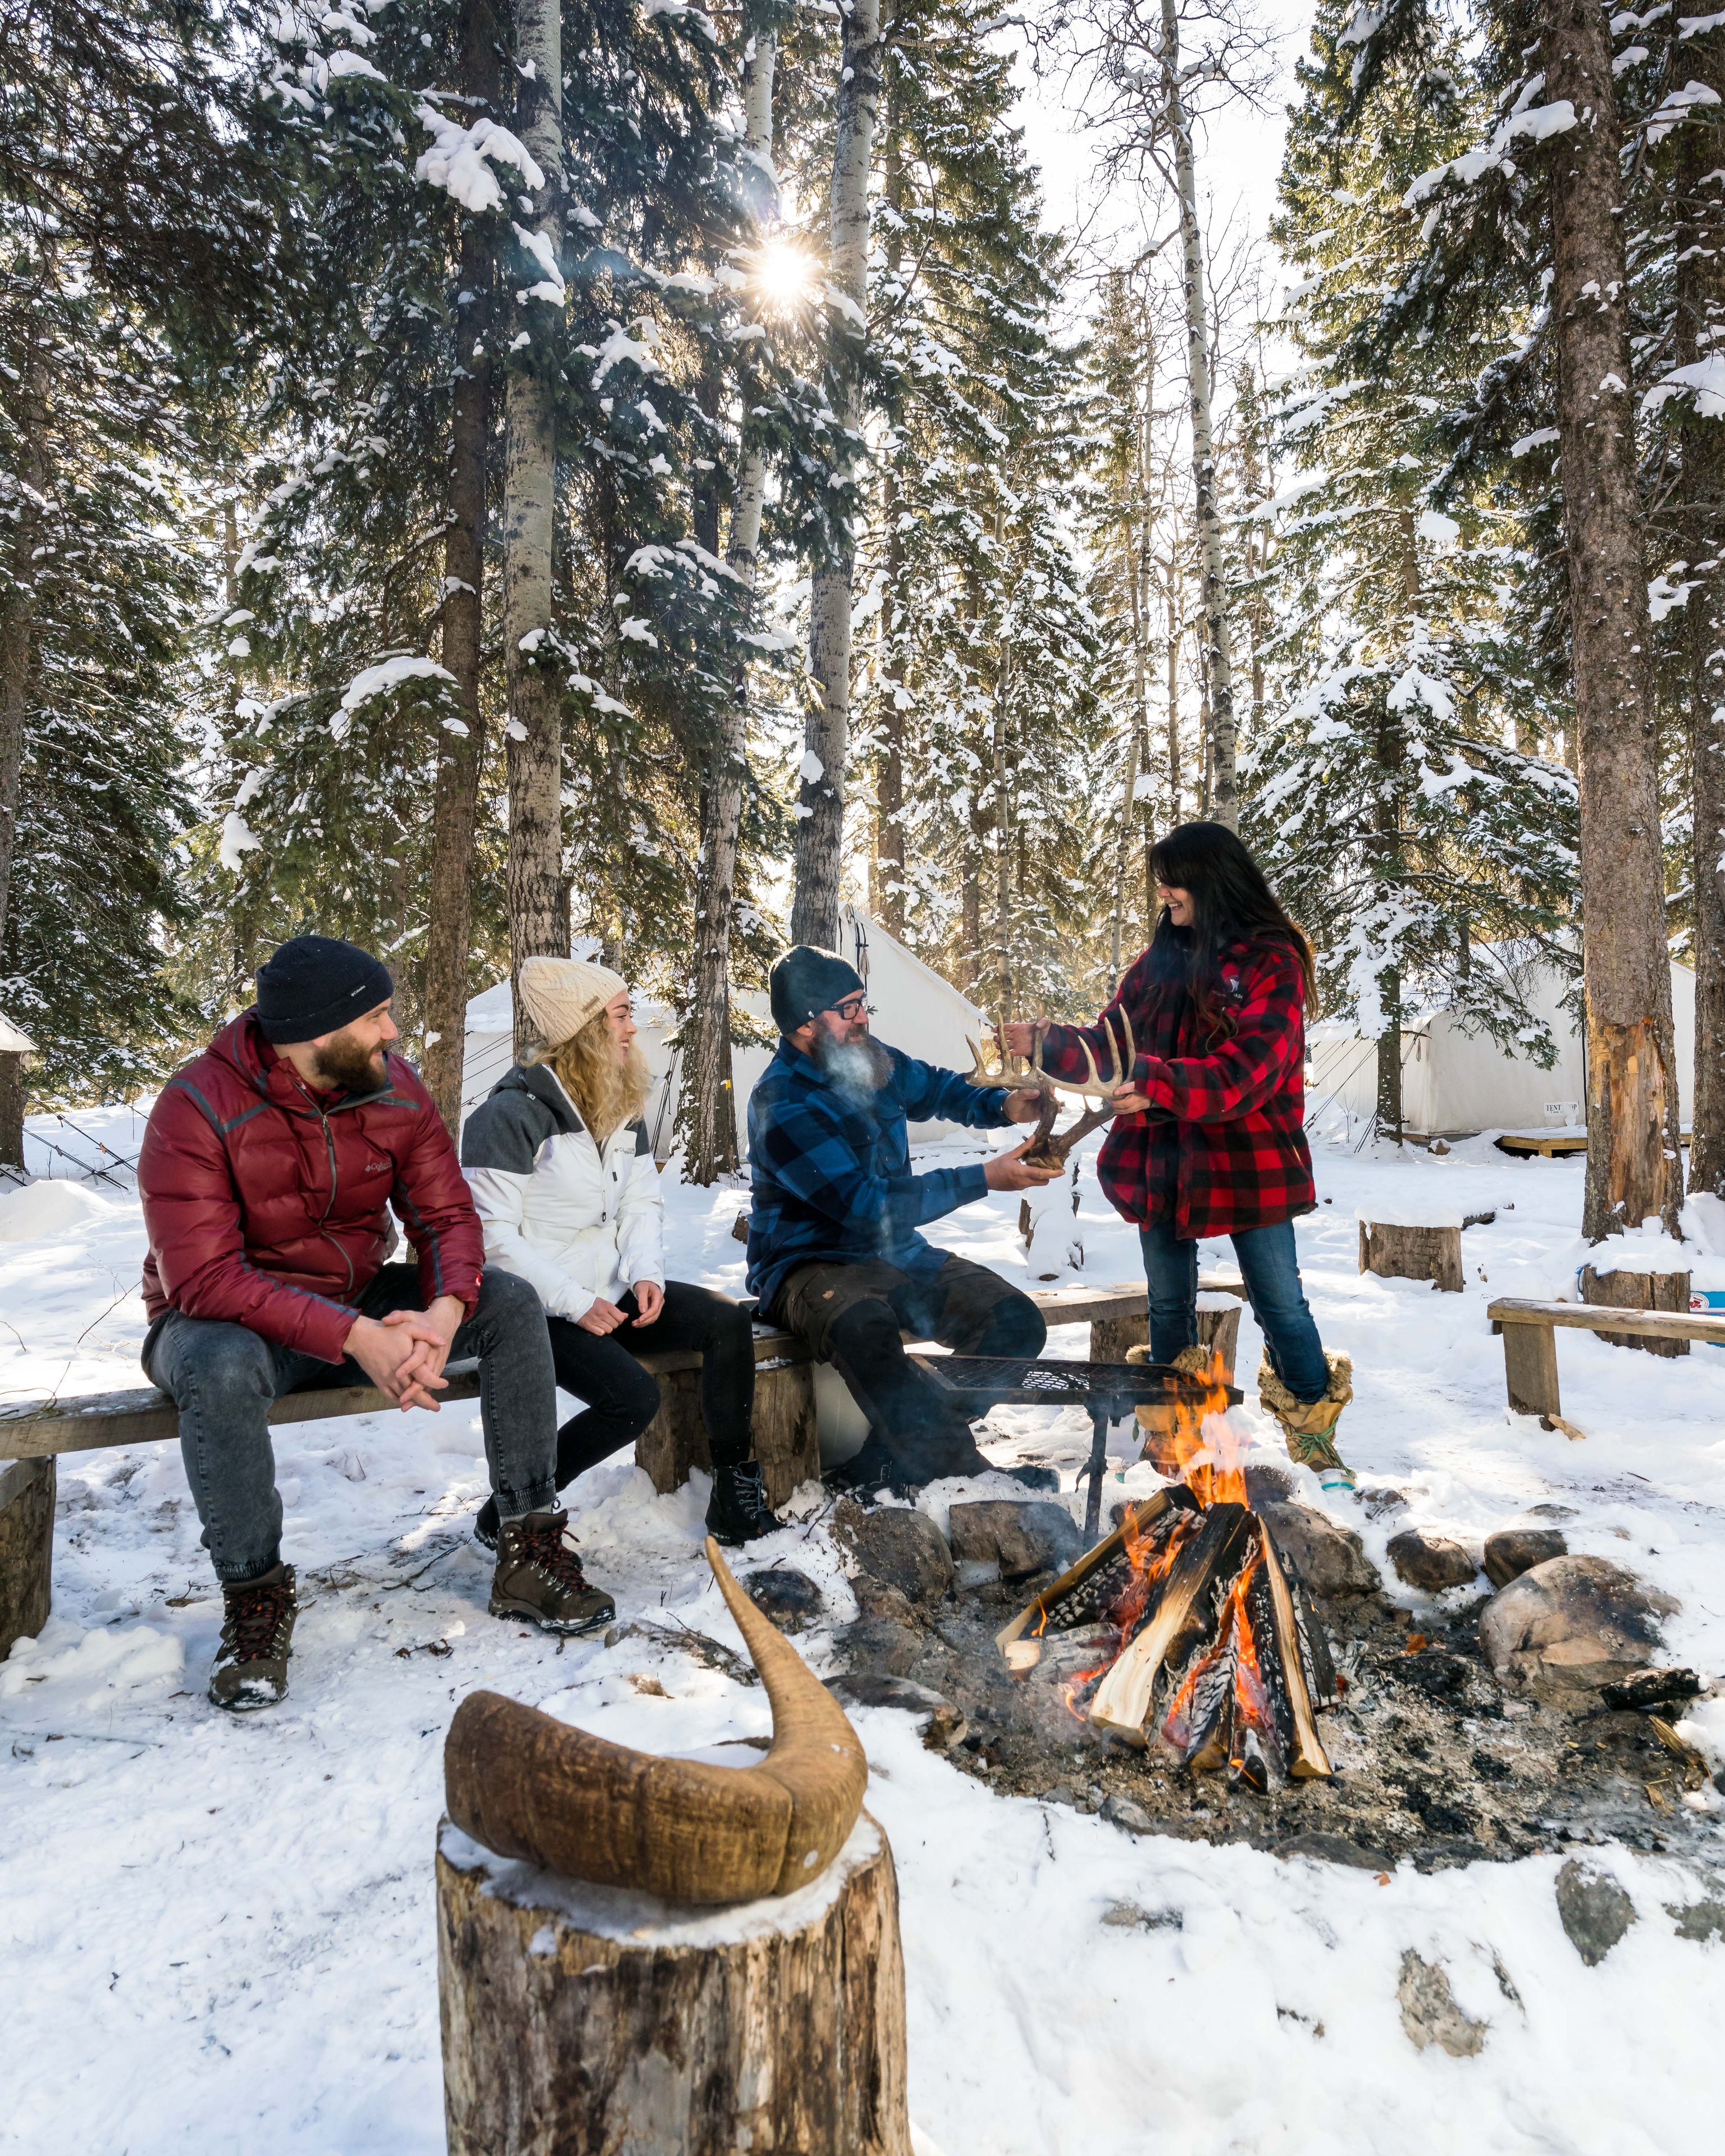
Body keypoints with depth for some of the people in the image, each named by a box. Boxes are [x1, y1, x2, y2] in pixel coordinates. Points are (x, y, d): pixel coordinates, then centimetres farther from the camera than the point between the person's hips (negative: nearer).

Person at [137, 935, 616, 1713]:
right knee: (222, 1366, -39)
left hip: (361, 1301, 5)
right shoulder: (198, 1107, -22)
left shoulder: (394, 1087, -7)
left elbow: (446, 1218, -7)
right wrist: (355, 1339, -37)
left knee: (510, 1300, -16)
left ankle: (529, 1554, -10)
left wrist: (445, 1312, -30)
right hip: (226, 1318, -4)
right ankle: (254, 1600, -16)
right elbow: (204, 1278, -28)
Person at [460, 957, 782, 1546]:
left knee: (728, 1321, -13)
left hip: (614, 1291, 7)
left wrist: (646, 1273, -8)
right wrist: (575, 1303, -21)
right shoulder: (512, 1114, -14)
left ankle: (735, 1489, -1)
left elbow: (644, 1202, 12)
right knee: (633, 1398, -26)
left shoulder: (622, 1111, 10)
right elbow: (491, 1235, -17)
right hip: (540, 1311, -7)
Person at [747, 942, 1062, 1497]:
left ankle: (886, 1461, -13)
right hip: (812, 1262, -7)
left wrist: (1005, 1105, 1)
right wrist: (984, 1178, -26)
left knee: (1014, 1323, -12)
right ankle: (961, 1470, -27)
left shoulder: (871, 1060, 3)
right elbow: (865, 1204, -25)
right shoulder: (781, 1104, -19)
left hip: (896, 1252, 8)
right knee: (862, 1326, -41)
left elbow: (939, 1088, 23)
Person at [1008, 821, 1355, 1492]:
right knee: (1169, 1307, 16)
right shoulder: (1160, 959, 7)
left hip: (1247, 1164, -5)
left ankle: (1316, 1441, 21)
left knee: (1280, 1304, 3)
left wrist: (1158, 1084, -33)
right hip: (1162, 1161, 6)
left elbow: (1247, 1071, -22)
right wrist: (1046, 1044, -4)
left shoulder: (1272, 961, -10)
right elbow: (1110, 1042, 10)